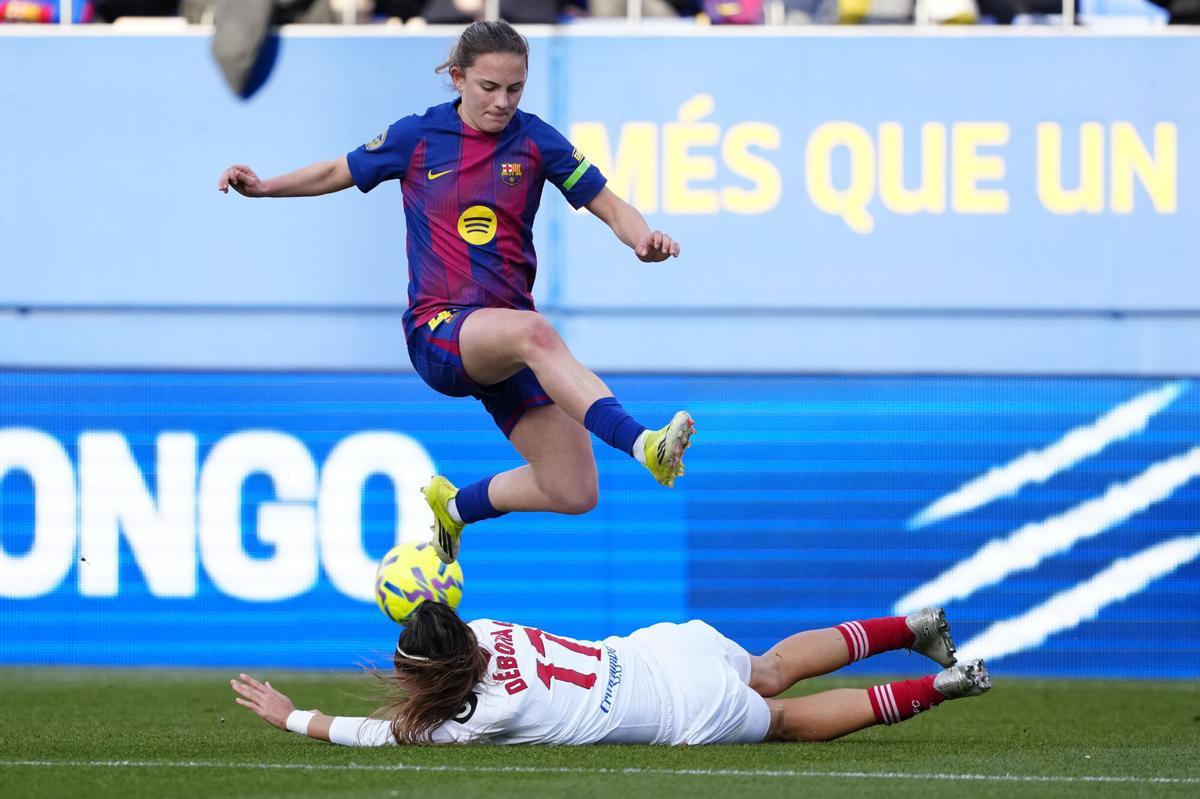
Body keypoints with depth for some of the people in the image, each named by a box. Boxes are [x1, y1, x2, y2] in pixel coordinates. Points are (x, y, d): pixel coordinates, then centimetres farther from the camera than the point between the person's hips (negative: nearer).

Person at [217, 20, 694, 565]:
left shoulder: (534, 141, 3)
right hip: (438, 331, -4)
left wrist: (643, 239, -17)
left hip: (505, 346, 4)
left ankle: (455, 505, 23)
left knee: (574, 492, -5)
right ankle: (643, 444, -58)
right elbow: (338, 173, 16)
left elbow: (608, 205, 4)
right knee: (534, 332, -39)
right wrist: (264, 188, 2)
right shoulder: (418, 137, 2)